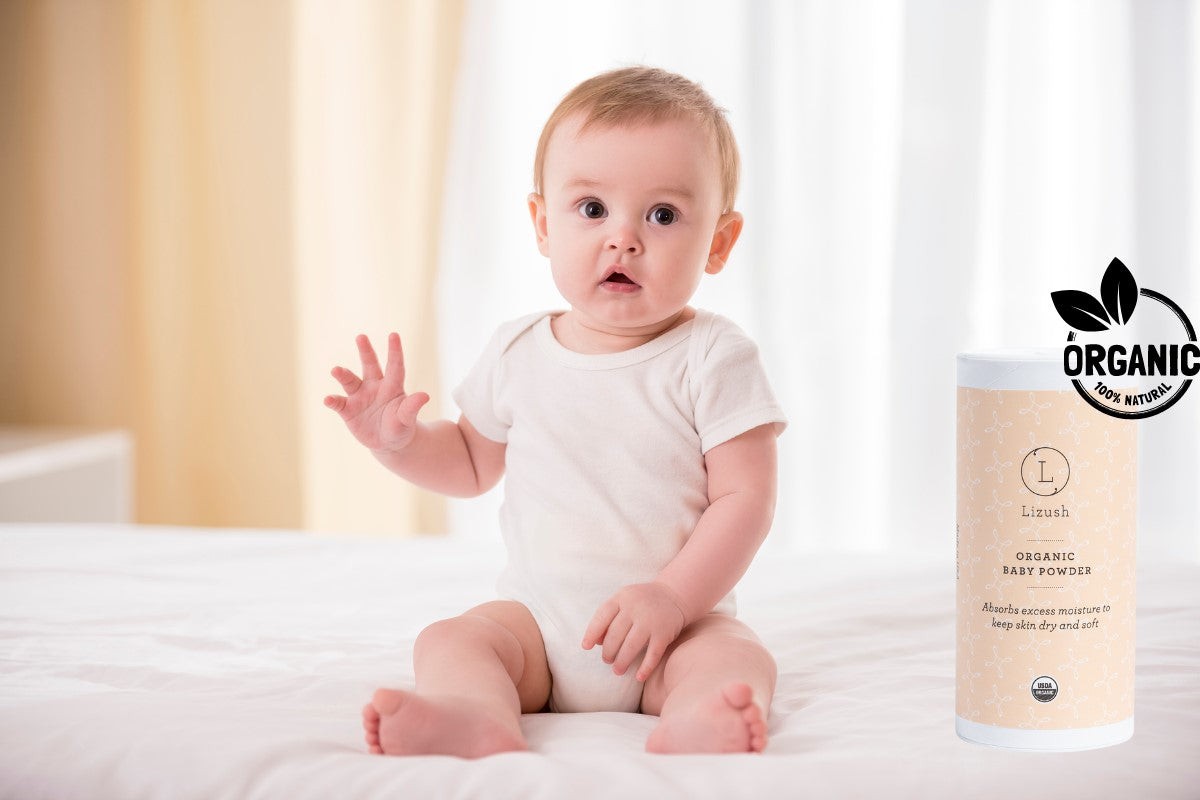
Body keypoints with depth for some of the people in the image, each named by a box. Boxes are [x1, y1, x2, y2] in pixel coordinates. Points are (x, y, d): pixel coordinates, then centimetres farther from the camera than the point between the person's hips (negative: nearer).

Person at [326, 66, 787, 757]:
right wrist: (400, 440, 0)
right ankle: (480, 718, -51)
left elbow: (746, 499, -11)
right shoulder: (519, 353, 5)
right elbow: (473, 464, 20)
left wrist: (672, 596, -22)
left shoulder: (712, 358, -7)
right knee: (447, 641, -21)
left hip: (681, 618, -3)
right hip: (536, 617, 3)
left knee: (741, 661, -31)